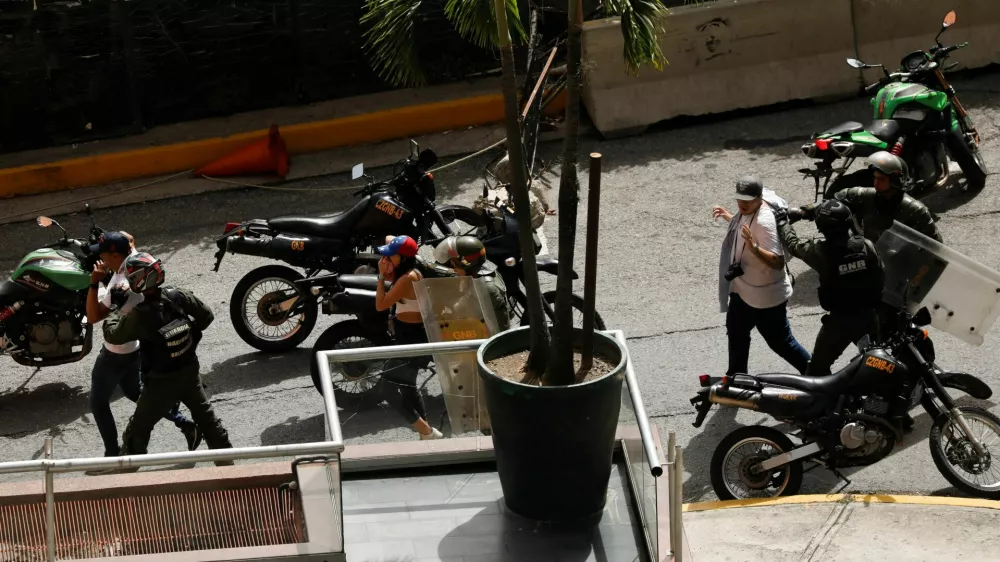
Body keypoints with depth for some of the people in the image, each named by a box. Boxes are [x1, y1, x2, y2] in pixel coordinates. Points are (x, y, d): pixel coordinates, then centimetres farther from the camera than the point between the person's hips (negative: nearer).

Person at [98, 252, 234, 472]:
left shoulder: (139, 315, -27)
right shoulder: (180, 296, -14)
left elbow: (112, 335, -14)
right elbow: (207, 315, -1)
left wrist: (115, 309, 1)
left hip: (162, 380, -4)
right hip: (190, 370, 4)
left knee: (139, 427, 13)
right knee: (205, 414, 22)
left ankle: (126, 466, 24)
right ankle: (224, 456, 31)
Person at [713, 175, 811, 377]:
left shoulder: (764, 221, -31)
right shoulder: (748, 212, -2)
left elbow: (778, 262, -36)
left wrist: (754, 247, -49)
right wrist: (729, 217, 19)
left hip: (766, 297, -10)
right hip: (743, 290, 10)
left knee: (780, 342, 4)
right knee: (736, 331, 25)